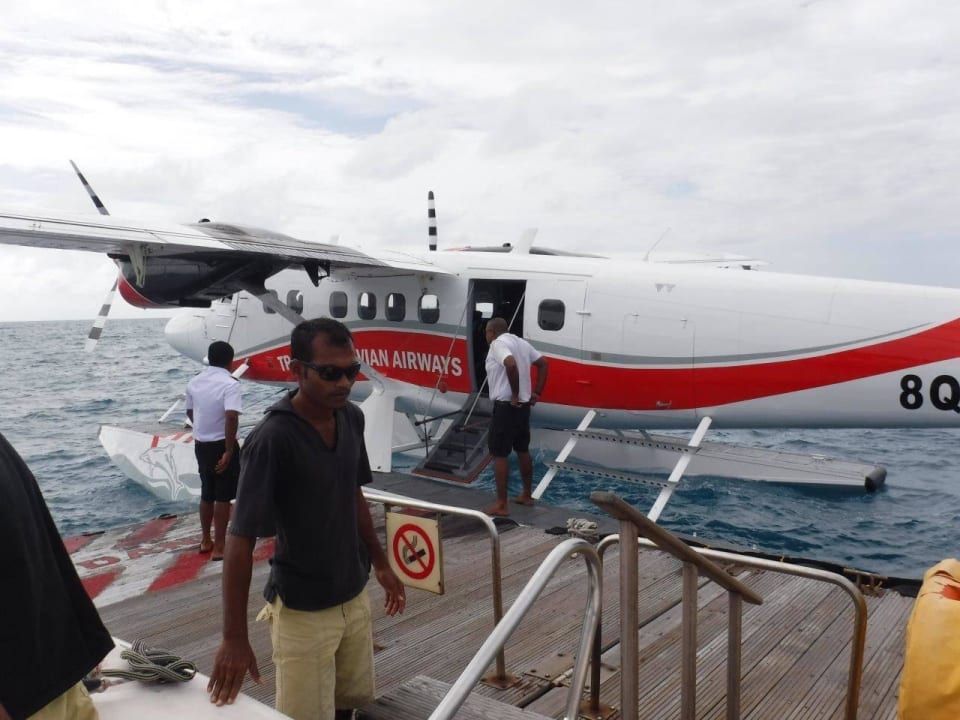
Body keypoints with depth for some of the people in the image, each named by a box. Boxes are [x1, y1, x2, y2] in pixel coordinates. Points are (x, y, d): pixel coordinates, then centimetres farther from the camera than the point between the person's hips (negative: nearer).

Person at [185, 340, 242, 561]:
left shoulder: (194, 382, 5)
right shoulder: (230, 384, -17)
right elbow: (231, 417, -29)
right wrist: (229, 451, -25)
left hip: (200, 444, 7)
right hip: (221, 446, -7)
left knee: (207, 494, 20)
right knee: (223, 497, 3)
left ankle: (205, 541, 31)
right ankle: (219, 547, 8)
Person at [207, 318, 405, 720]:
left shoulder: (352, 418, -4)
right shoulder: (271, 439, -24)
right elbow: (241, 538, -22)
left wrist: (379, 562, 15)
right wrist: (234, 637, -22)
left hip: (354, 596, 6)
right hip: (302, 610, -6)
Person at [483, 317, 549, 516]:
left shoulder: (499, 344, -13)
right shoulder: (521, 342, 14)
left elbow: (511, 365, -32)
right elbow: (543, 363, 17)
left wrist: (514, 394, -22)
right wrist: (537, 392, 13)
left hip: (506, 406, -9)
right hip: (523, 406, 9)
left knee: (500, 454, -3)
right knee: (523, 450, 18)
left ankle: (501, 505, -1)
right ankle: (526, 495, 29)